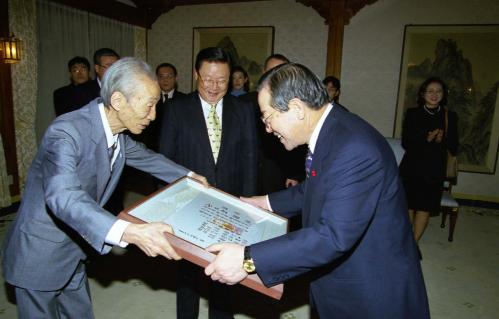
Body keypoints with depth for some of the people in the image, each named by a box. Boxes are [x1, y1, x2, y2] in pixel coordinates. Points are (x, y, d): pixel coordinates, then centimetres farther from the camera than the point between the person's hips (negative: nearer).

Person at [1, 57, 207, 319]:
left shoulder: (117, 131, -5)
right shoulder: (66, 132, -30)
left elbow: (145, 157, 14)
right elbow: (63, 197, -44)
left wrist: (188, 176, 15)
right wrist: (129, 232, -57)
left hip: (74, 252, 7)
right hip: (40, 255, -7)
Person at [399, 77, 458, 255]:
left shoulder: (450, 117, 4)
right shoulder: (413, 114, -1)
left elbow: (454, 148, 4)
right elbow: (405, 143, -6)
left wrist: (442, 139, -16)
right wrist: (426, 139, -21)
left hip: (435, 169, 1)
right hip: (412, 167, -1)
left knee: (425, 207, 6)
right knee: (409, 205, 5)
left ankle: (414, 243, 22)